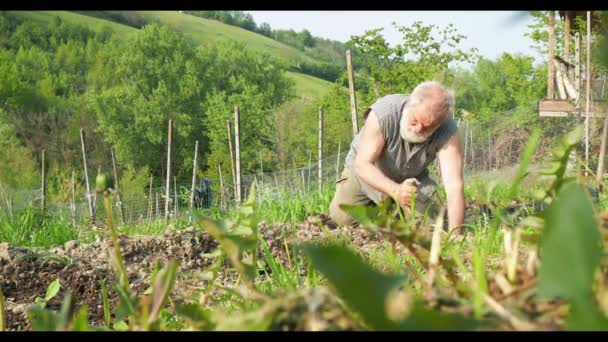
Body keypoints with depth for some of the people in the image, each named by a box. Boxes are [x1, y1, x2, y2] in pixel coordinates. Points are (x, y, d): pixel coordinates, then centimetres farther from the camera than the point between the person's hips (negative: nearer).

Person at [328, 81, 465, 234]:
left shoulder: (449, 132, -31)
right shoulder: (382, 113, -36)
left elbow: (454, 185, -38)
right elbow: (362, 164, -35)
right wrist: (396, 191, -52)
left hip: (411, 178, 1)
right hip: (366, 171, -1)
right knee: (341, 219, -15)